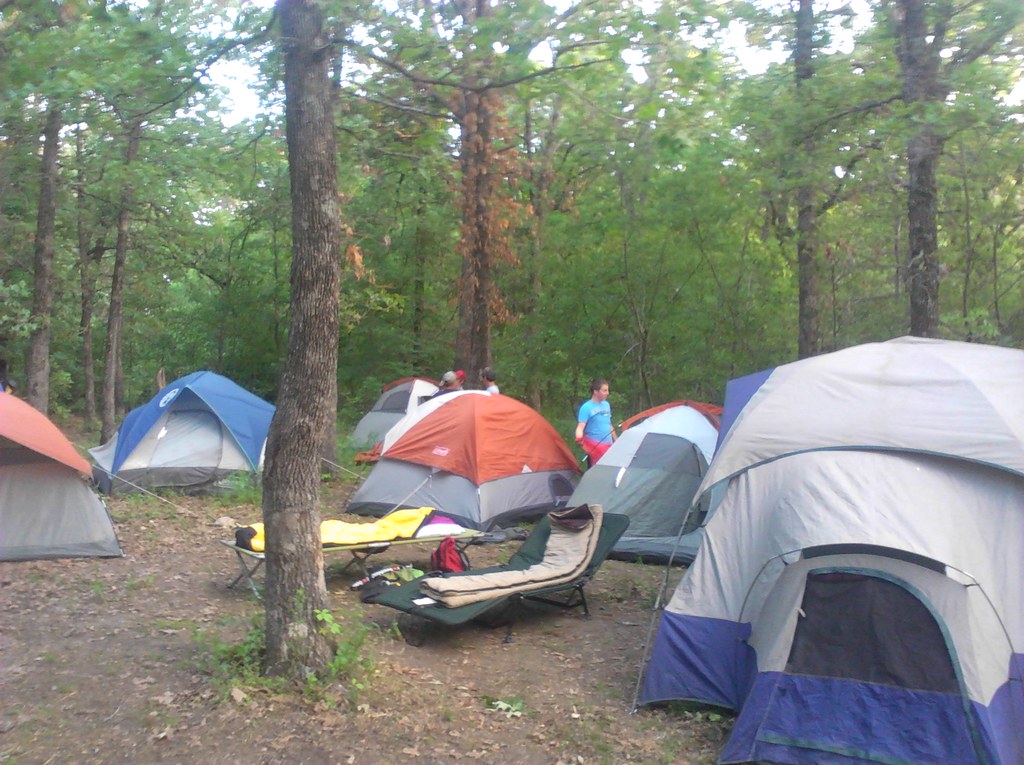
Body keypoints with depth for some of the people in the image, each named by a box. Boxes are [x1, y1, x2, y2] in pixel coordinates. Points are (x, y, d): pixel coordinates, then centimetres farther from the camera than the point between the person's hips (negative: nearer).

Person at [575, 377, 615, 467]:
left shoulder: (606, 405, 10)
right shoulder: (586, 407, -13)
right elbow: (580, 427, -21)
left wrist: (615, 441, 23)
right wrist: (579, 439, -41)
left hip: (608, 445, 7)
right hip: (595, 446, -7)